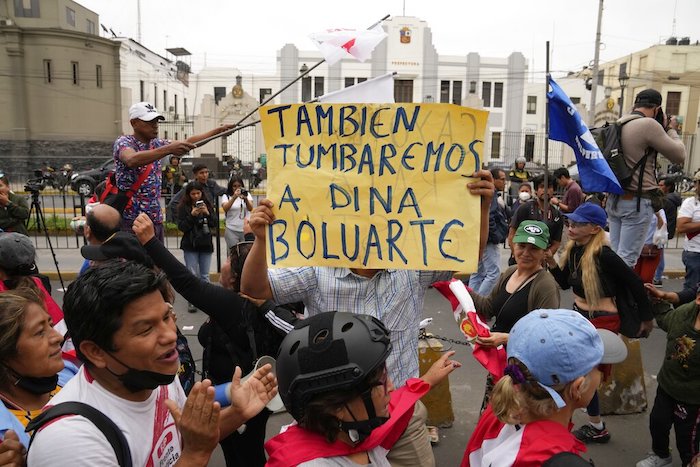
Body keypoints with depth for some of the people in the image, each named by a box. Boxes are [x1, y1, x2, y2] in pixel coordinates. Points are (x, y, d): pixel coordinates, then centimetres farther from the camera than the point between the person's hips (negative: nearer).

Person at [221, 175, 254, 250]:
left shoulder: (247, 194, 8)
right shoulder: (226, 196, 3)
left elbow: (250, 208, -7)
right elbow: (225, 208, -15)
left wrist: (246, 199, -27)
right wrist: (234, 197, -28)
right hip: (232, 230, -1)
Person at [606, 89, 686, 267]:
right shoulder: (648, 125, -14)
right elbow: (679, 156, -5)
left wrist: (663, 130, 15)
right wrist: (672, 130, 10)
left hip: (615, 198, 8)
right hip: (637, 201, -8)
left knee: (614, 254, 12)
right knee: (626, 259, -5)